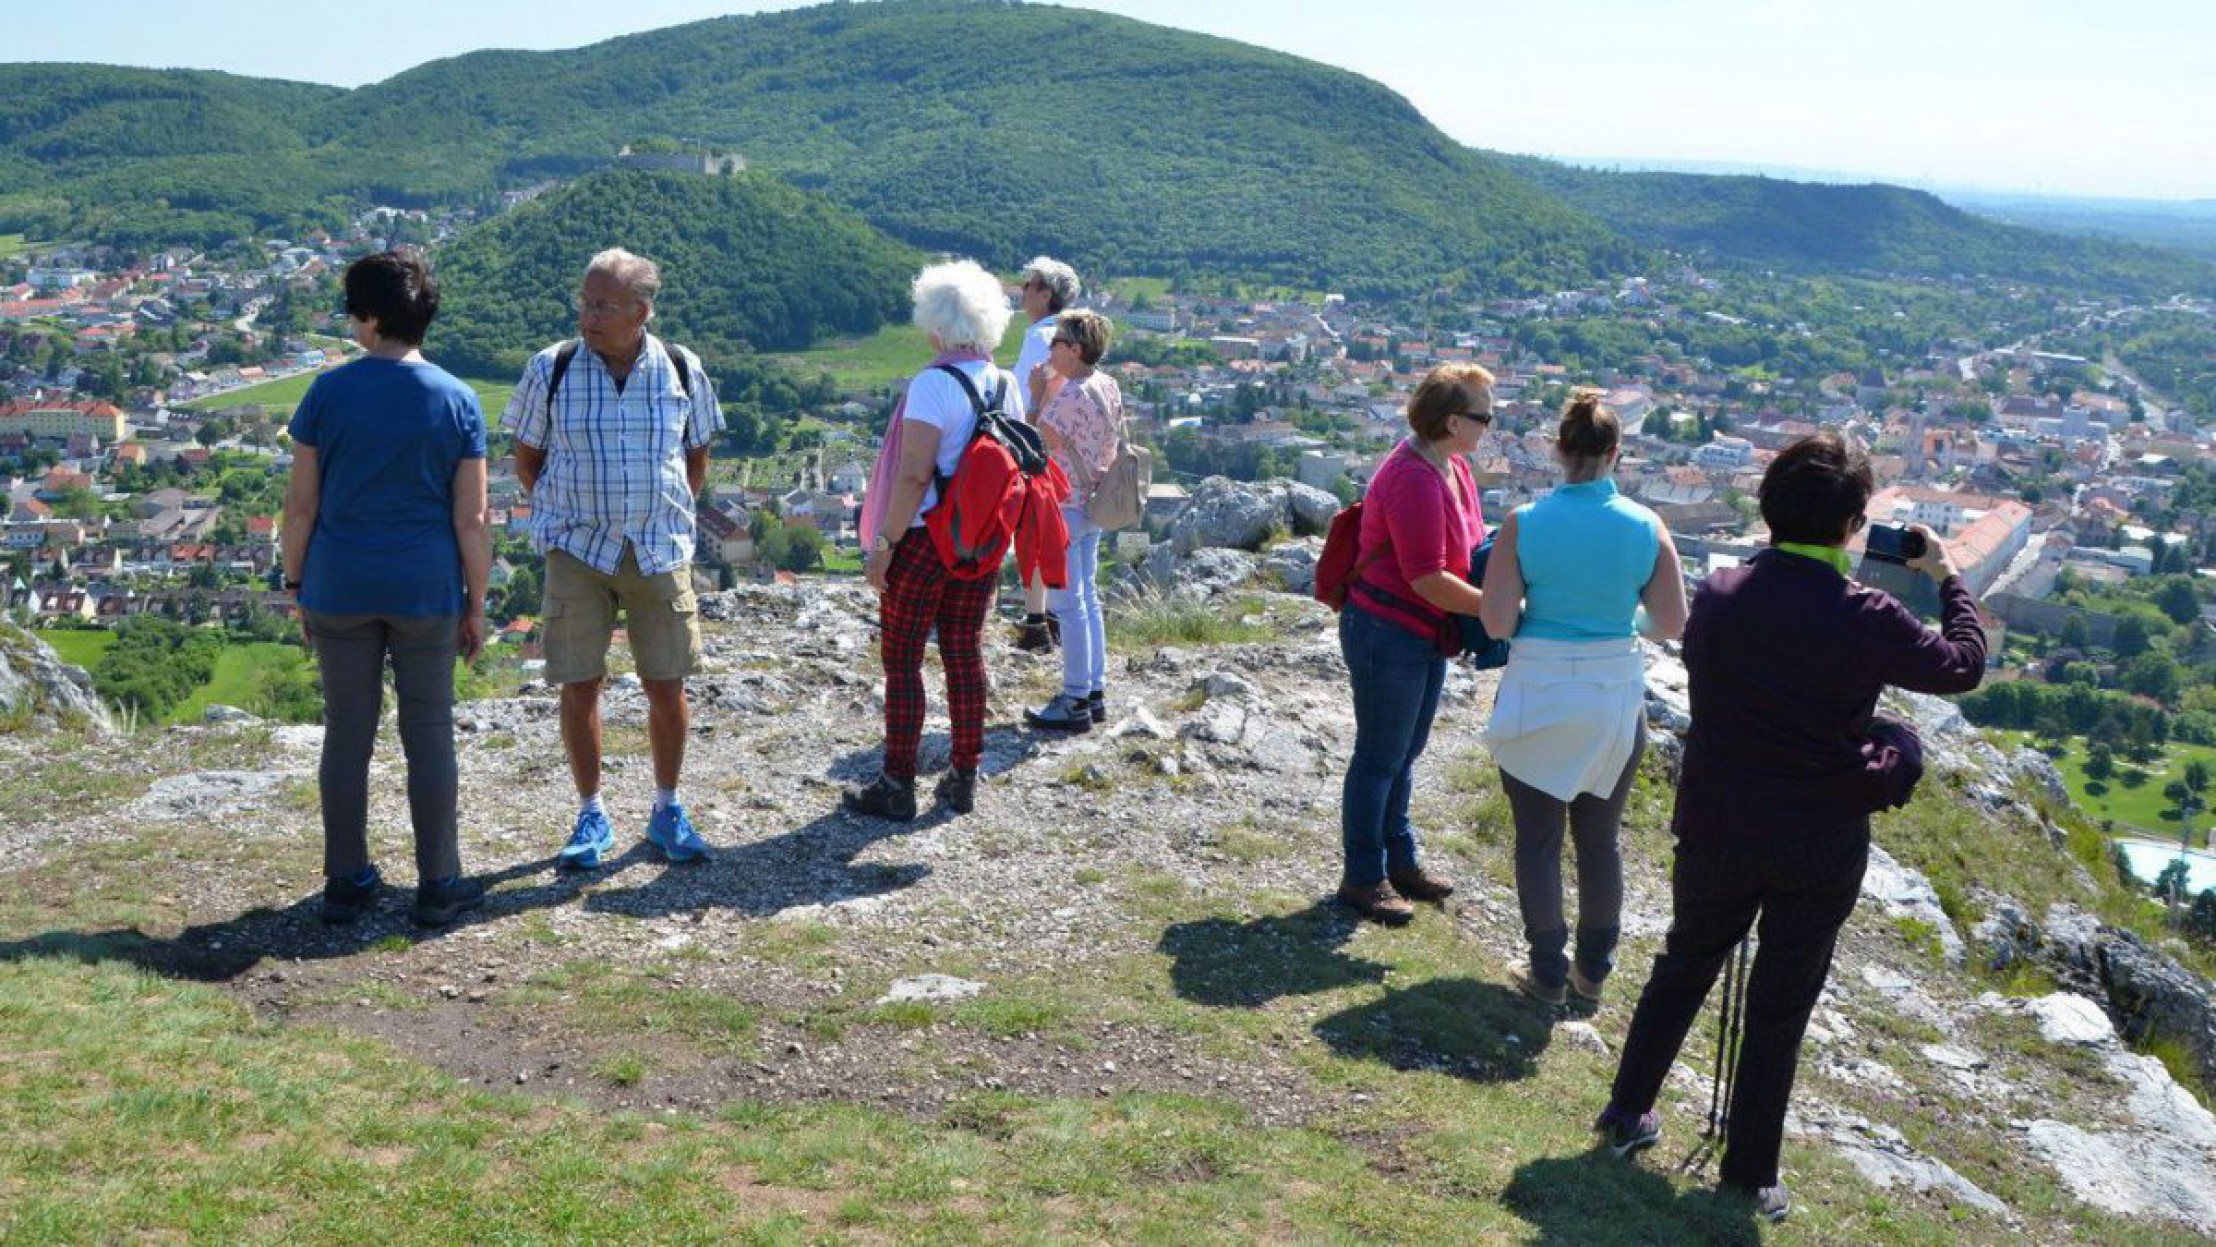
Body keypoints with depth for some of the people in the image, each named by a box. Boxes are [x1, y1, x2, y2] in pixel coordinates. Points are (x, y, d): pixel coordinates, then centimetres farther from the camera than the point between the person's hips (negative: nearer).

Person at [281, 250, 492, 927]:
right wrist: (476, 605, 3)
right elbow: (472, 520, -6)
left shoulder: (328, 391, -5)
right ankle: (438, 885, 13)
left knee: (347, 732, 10)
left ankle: (347, 883, 19)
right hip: (426, 592, -1)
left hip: (339, 590, 1)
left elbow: (299, 504, -2)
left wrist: (296, 584, 10)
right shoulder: (457, 401, -5)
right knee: (428, 733, 7)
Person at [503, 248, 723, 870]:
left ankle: (667, 811, 23)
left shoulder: (681, 369, -1)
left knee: (667, 686, 4)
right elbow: (527, 459, 7)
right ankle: (591, 817, 19)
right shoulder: (551, 369, -4)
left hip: (660, 551, 1)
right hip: (576, 551, -1)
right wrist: (569, 515, 3)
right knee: (580, 687, 3)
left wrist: (669, 517, 7)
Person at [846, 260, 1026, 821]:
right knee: (965, 653, 14)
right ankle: (965, 780, 20)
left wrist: (882, 544, -16)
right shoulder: (1007, 386, 5)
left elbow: (913, 475, -22)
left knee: (901, 658, 3)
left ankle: (896, 787, 8)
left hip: (924, 540, -7)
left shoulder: (933, 385, -17)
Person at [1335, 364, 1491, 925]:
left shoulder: (1452, 467, 5)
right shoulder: (1413, 479, -26)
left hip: (1426, 637, 10)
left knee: (1404, 753, 21)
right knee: (1380, 757, 4)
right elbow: (1426, 578, -27)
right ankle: (1363, 878, 18)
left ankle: (1400, 861, 36)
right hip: (1386, 635, -10)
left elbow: (1472, 542, 16)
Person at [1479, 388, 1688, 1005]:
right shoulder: (1647, 526, -6)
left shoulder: (1524, 522, -11)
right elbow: (1672, 625, -2)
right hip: (1616, 698, 2)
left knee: (1538, 839, 11)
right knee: (1599, 839, 18)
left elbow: (1496, 623, -12)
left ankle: (1548, 972, 19)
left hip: (1538, 696, -2)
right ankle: (1593, 969, 29)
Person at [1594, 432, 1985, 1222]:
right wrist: (1947, 578, 13)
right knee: (1779, 1007, 10)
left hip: (1714, 830, 3)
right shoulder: (1864, 618, -17)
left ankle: (1628, 1111, 33)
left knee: (1683, 965, 24)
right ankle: (1748, 1174, 21)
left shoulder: (1718, 595, -7)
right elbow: (1963, 666, 0)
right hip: (1818, 852, -3)